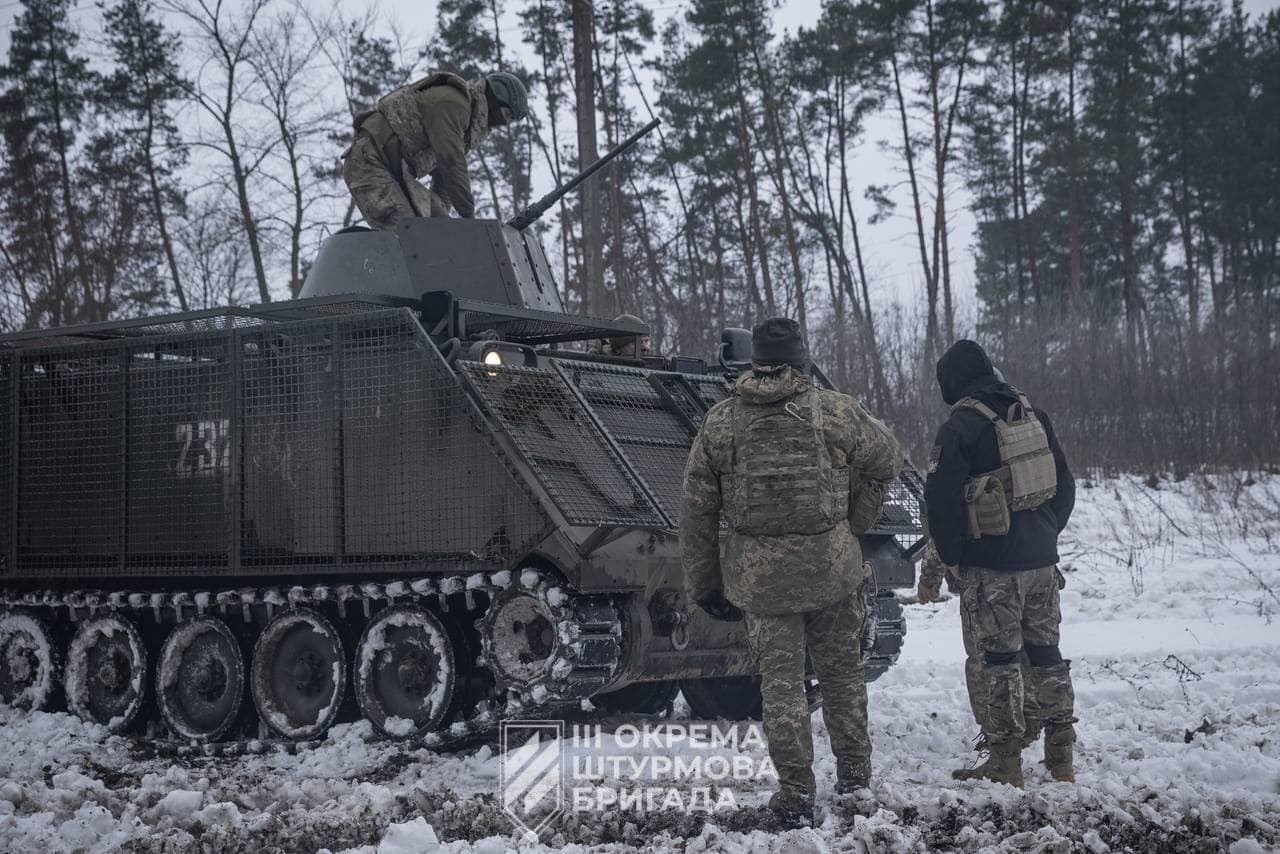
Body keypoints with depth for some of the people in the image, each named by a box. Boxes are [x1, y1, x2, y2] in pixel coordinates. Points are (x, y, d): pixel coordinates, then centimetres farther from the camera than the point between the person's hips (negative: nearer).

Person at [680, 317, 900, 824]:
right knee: (841, 668, 17)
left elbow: (696, 512, 0)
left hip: (759, 573, 0)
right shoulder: (835, 412, -4)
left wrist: (702, 585, 8)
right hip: (831, 567, 0)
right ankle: (854, 773, 28)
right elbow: (884, 458, 10)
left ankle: (796, 794, 9)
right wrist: (854, 522, 21)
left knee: (780, 679, 7)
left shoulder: (719, 422, -2)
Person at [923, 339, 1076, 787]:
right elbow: (1065, 484, 15)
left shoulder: (958, 429, -12)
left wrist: (952, 556, 0)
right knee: (1046, 652, 13)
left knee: (1000, 660, 1)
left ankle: (1006, 762, 5)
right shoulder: (1032, 416, 9)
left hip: (994, 565, -6)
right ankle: (1060, 758, 19)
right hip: (1043, 559, 6)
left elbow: (941, 501, -13)